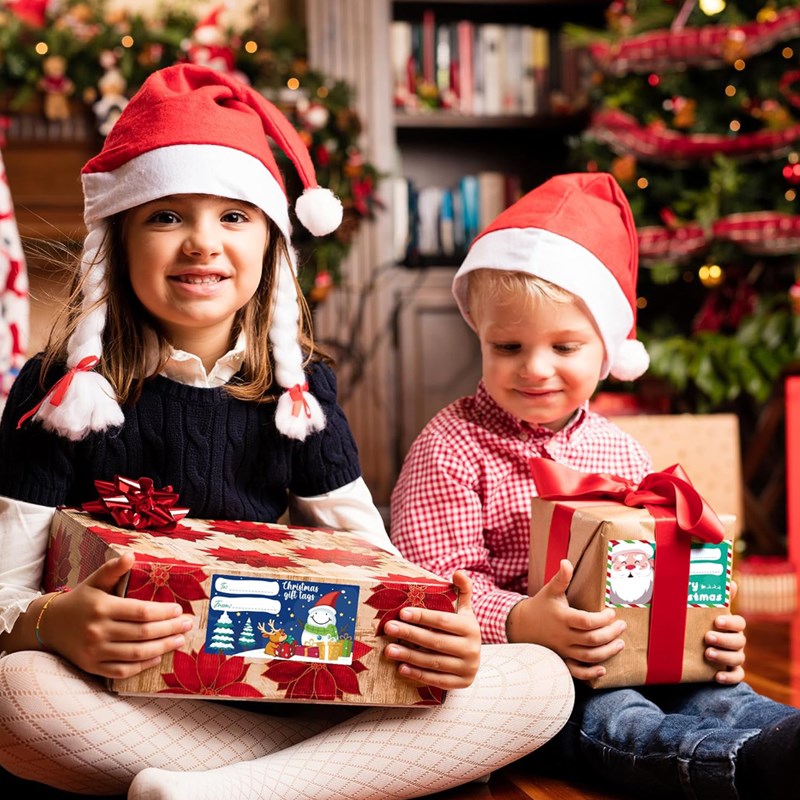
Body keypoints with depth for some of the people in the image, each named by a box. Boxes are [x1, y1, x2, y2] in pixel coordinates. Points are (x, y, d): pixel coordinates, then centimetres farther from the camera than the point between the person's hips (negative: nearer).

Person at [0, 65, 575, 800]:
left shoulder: (298, 389, 7)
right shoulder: (62, 391, -2)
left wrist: (439, 631, -18)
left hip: (286, 692, 4)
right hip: (129, 704, -3)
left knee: (542, 683, -17)